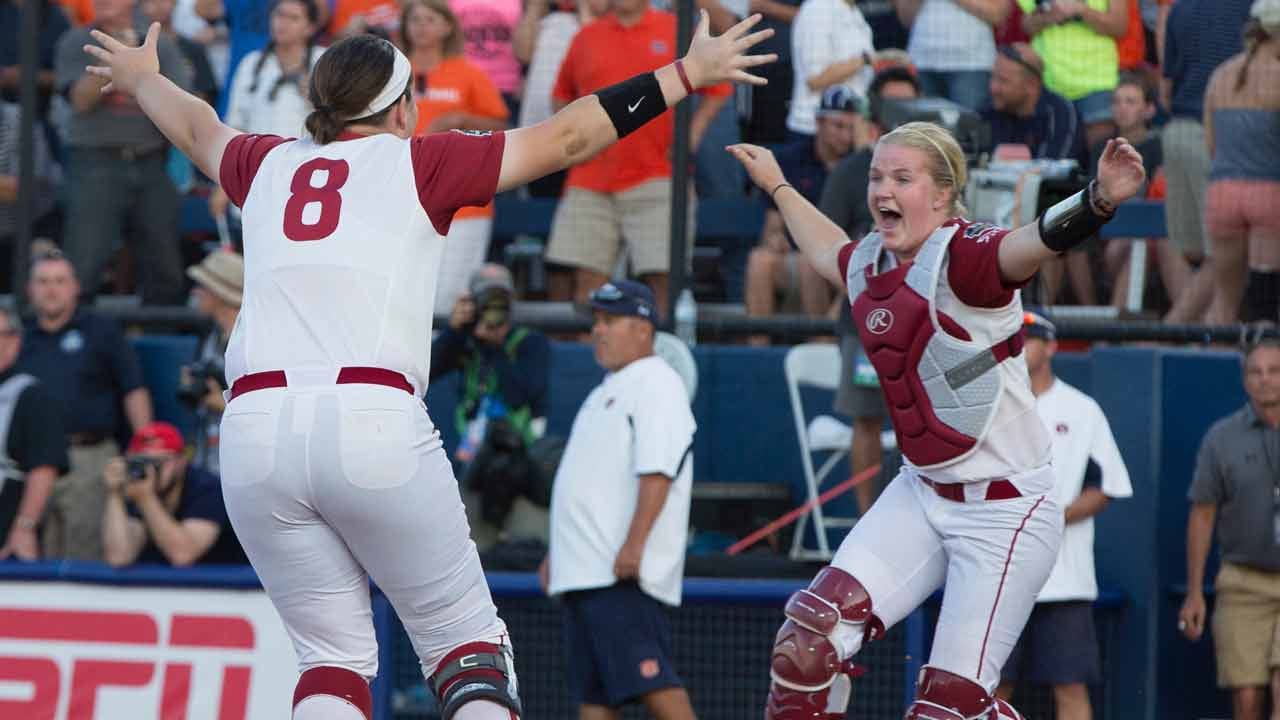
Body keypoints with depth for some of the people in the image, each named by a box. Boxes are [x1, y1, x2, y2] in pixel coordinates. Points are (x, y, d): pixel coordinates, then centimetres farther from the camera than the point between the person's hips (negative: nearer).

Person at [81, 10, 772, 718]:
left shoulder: (268, 166, 21)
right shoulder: (419, 162, 11)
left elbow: (197, 128, 43)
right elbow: (565, 138, 13)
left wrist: (140, 78, 64)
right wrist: (687, 74, 20)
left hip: (255, 432, 4)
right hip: (375, 423, -4)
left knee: (332, 652, 11)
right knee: (463, 637, 5)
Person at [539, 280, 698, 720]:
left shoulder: (656, 385, -6)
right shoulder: (605, 394, 25)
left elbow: (657, 472, -18)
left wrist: (634, 543, -27)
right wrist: (557, 553, 26)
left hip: (622, 572, -10)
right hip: (584, 569, 10)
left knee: (645, 675, -17)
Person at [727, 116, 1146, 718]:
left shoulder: (961, 260, -18)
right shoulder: (869, 264, 5)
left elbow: (1036, 243, -40)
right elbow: (828, 251, 32)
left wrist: (1098, 200, -61)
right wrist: (777, 186, 47)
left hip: (1005, 510, -7)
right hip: (919, 494, 7)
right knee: (811, 633, -5)